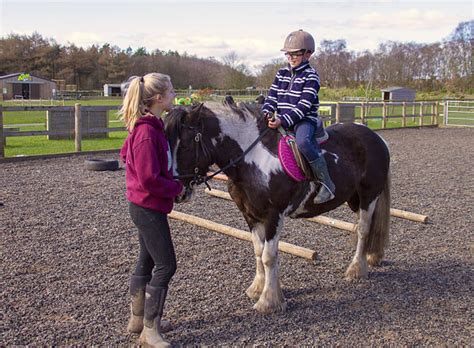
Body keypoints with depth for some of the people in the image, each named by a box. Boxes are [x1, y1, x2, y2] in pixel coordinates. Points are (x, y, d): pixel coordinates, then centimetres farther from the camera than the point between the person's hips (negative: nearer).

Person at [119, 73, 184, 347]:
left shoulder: (151, 126, 7)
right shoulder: (147, 132, -24)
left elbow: (126, 153, 21)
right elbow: (150, 179, -27)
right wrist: (177, 188, -11)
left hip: (146, 206, 10)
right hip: (149, 207, -10)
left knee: (147, 262, 18)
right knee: (166, 265, -3)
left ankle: (138, 319, 33)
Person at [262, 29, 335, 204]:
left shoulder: (310, 76, -5)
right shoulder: (281, 74, 16)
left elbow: (303, 106, -14)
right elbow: (272, 97, 13)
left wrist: (283, 120, -24)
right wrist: (267, 113, -9)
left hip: (305, 120, -7)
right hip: (282, 121, 7)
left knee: (302, 142, -36)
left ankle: (327, 184, -29)